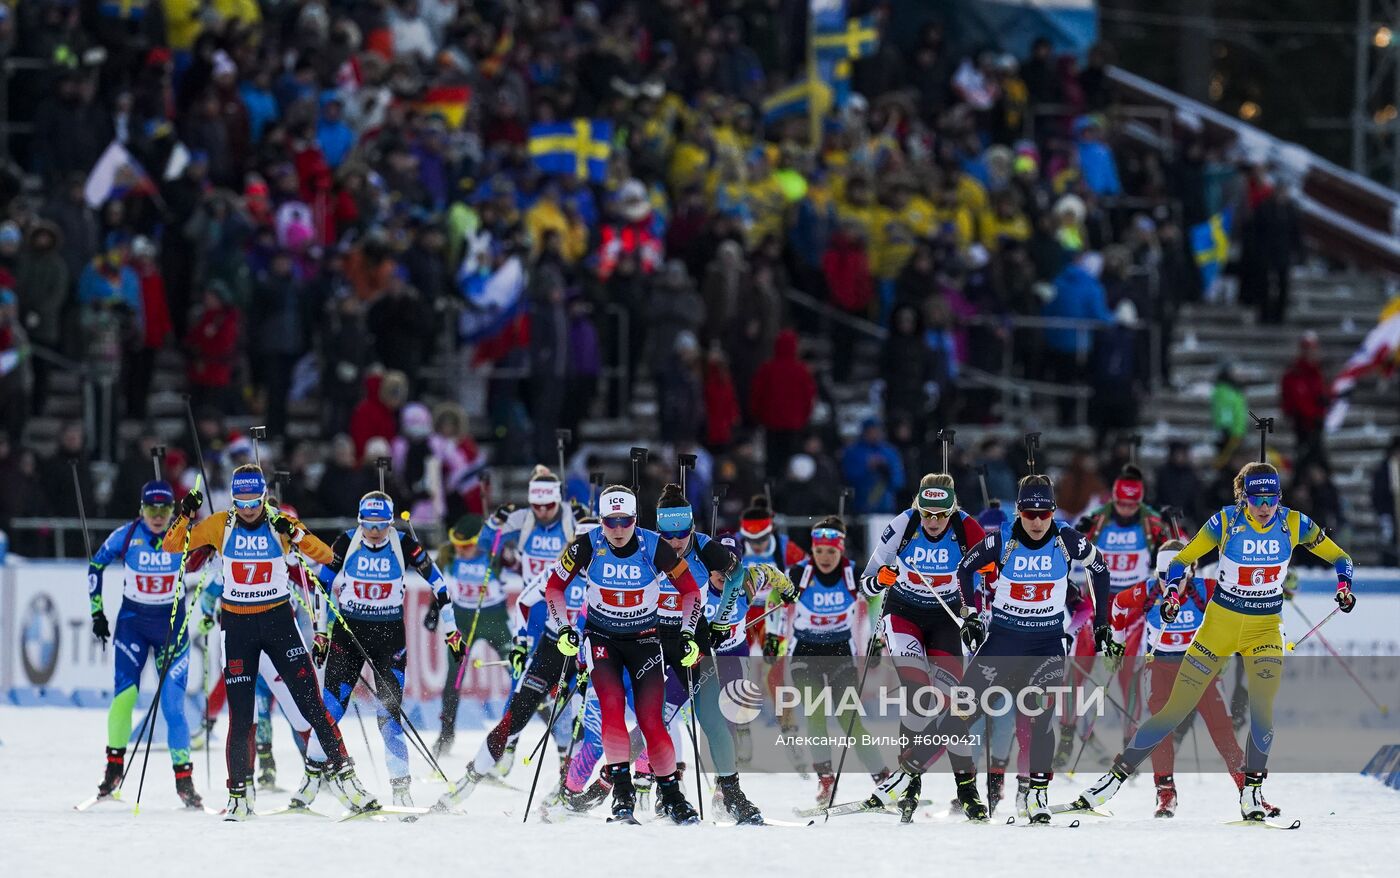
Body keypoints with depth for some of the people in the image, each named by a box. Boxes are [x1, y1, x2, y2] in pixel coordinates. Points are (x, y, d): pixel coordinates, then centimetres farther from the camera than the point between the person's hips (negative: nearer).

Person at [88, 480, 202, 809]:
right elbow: (95, 566, 5)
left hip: (173, 624, 0)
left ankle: (184, 778, 1)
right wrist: (97, 613, 6)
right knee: (124, 694, -13)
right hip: (132, 621, 0)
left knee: (172, 704, -8)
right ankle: (114, 767, 4)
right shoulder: (125, 536, -9)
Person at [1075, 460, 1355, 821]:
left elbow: (1339, 558, 3)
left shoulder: (1294, 524, -9)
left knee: (1262, 705, -21)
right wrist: (1172, 595, -21)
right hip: (1220, 623, -1)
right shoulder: (1226, 521, -13)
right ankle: (1116, 775, 7)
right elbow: (1181, 560, -4)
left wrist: (1344, 587, -16)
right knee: (1178, 706, -3)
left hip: (1266, 626, 1)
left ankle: (1253, 790, -5)